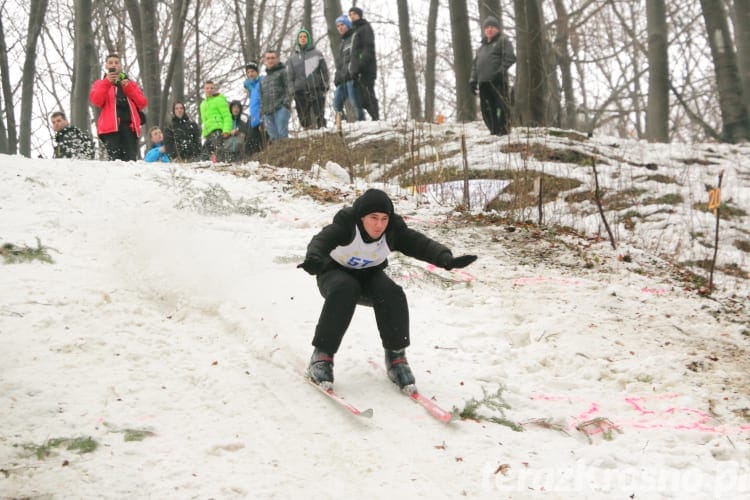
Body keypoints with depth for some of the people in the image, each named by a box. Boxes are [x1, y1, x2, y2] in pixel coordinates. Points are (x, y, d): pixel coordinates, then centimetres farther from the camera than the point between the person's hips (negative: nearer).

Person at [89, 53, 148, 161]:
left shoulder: (131, 83, 27)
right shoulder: (100, 84, 22)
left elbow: (143, 103, 12)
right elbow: (96, 101, 0)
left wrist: (128, 87, 2)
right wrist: (107, 82, -8)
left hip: (130, 125, 2)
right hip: (111, 126, -2)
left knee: (130, 160, -11)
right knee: (116, 159, -19)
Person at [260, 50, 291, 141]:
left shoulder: (282, 72, 8)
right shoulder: (264, 80, 28)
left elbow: (288, 88, -3)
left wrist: (286, 102, -15)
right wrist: (262, 112, 17)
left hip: (281, 109, -6)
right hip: (267, 112, 6)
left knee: (282, 134, -15)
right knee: (273, 137, 0)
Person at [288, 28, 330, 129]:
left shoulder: (317, 54, 9)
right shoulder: (293, 58, 14)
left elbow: (324, 71, 7)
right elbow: (291, 77, 14)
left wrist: (325, 85, -4)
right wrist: (292, 90, 2)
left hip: (316, 89, -2)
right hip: (300, 91, 2)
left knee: (319, 117, -7)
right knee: (304, 119, -2)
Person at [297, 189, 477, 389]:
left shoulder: (393, 230, -21)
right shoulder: (345, 225, -30)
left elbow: (421, 244, -30)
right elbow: (321, 240, -46)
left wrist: (446, 259, -51)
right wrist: (314, 258, -70)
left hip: (369, 276, 3)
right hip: (336, 273, -3)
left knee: (392, 294, -27)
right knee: (345, 290, -36)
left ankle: (396, 355, -12)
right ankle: (322, 354, -27)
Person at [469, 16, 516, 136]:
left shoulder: (503, 40, 7)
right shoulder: (482, 46, 28)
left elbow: (510, 57, -6)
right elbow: (475, 64, 27)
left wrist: (501, 70, -18)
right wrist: (473, 80, 15)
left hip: (498, 81, -7)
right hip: (483, 81, 7)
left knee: (501, 104, -10)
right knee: (487, 108, 3)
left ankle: (503, 129, -9)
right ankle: (494, 130, 7)